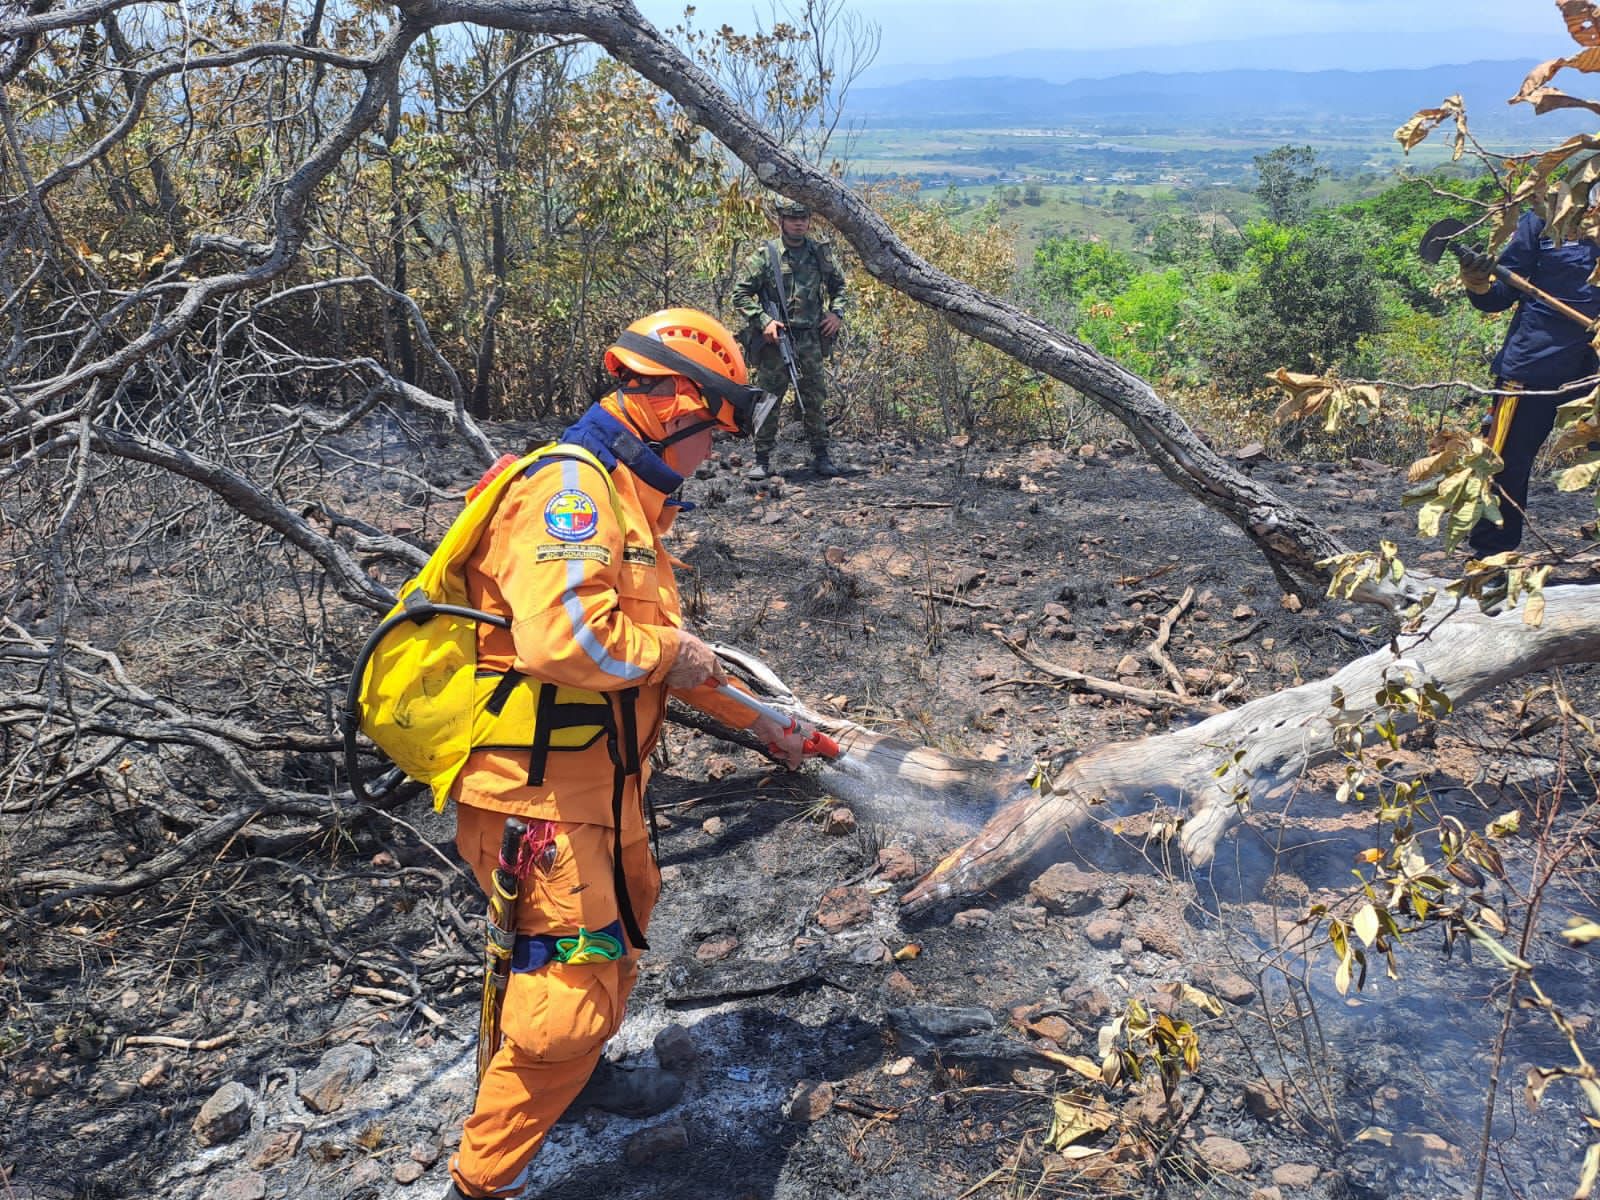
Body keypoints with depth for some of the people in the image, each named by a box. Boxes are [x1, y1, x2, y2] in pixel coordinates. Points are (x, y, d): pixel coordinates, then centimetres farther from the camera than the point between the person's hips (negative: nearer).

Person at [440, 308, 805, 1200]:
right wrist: (671, 650, -19)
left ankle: (582, 1075, 52)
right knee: (574, 988, -7)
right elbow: (562, 638, -37)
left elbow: (665, 647, 22)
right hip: (537, 793, -11)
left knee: (620, 932, 28)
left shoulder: (626, 501, 13)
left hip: (604, 786, 11)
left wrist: (758, 722, 25)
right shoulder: (569, 492, -21)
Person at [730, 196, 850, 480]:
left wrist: (837, 313, 8)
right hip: (775, 339, -3)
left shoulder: (820, 252, 8)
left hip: (811, 338, 3)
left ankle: (821, 456, 16)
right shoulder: (765, 255, -4)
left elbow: (838, 285, 24)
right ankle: (762, 460, 9)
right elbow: (740, 294, -3)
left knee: (816, 399, 6)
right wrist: (763, 321, -12)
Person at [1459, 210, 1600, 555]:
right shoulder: (1542, 219, 0)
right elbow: (1501, 293, -1)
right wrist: (1479, 285, -22)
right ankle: (1489, 557, 12)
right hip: (1534, 366, -3)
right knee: (1505, 465, 1)